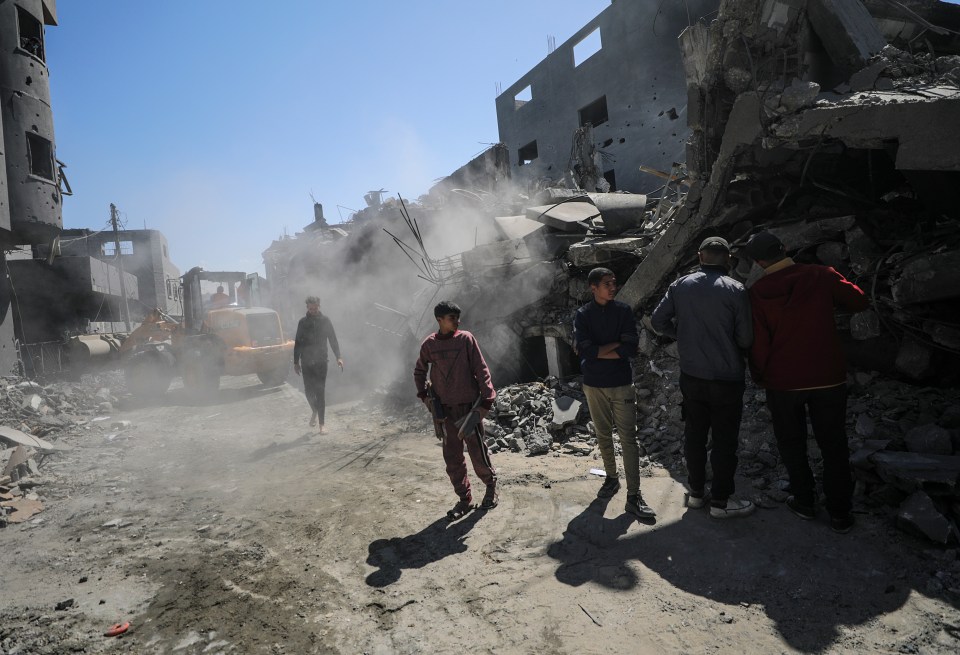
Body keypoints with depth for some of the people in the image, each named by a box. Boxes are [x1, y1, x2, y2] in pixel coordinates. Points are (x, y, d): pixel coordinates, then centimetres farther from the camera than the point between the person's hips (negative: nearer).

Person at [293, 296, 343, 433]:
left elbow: (333, 340, 1)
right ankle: (315, 411, 34)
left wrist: (338, 357, -10)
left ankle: (321, 424, 3)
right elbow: (297, 343, 8)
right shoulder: (303, 322, 4)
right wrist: (296, 362, 6)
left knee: (320, 392, -3)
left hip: (321, 362, -2)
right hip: (306, 363, 2)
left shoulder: (325, 321, 1)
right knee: (308, 391, 3)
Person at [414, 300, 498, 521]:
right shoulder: (429, 344, 0)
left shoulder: (466, 339, -7)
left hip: (469, 405, -2)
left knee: (478, 451, 4)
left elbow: (481, 370, -7)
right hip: (444, 409, 3)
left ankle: (491, 486, 30)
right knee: (452, 457, 7)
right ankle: (464, 499, 22)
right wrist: (424, 395, 5)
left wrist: (486, 399, -13)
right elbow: (419, 372, 16)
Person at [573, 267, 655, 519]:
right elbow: (584, 350, -14)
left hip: (622, 384, -1)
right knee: (603, 436, 14)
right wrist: (616, 344, -13)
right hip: (594, 385, 1)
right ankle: (611, 478, 33)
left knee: (628, 438, -4)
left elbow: (631, 348, -11)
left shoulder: (623, 311, -2)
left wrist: (598, 352, -12)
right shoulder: (582, 315, -2)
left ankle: (633, 496, -2)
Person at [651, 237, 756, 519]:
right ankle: (721, 501, 17)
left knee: (694, 434, 15)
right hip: (726, 378, -4)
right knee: (724, 440, 8)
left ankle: (696, 492, 28)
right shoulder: (736, 290, -13)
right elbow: (746, 339, -11)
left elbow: (657, 320, 1)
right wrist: (733, 346, 10)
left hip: (691, 376, 4)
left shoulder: (680, 286, -2)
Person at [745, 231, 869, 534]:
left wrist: (759, 376, 6)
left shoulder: (758, 293, -12)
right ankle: (840, 513, 21)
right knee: (833, 445, 14)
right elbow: (859, 302, 3)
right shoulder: (821, 276, -9)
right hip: (829, 378, 1)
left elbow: (757, 342, -9)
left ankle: (804, 502, 27)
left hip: (783, 382, -1)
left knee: (792, 444, 18)